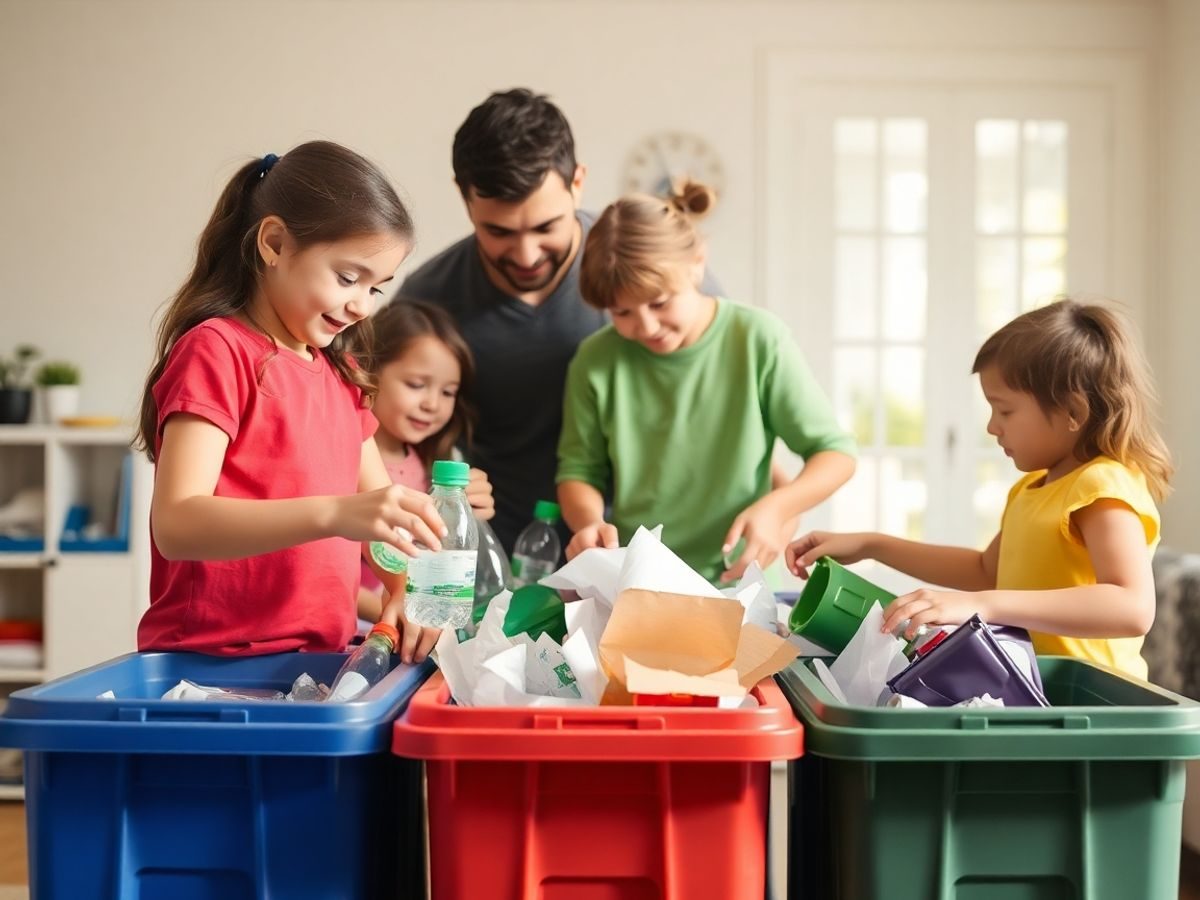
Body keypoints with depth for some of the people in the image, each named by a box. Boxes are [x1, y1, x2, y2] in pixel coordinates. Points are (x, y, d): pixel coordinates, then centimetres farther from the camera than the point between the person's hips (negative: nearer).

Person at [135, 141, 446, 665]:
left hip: (319, 663, 7)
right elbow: (175, 525, -19)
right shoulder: (217, 351, -7)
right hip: (211, 665, -6)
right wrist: (333, 513, -30)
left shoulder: (339, 372, 15)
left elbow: (379, 512, 17)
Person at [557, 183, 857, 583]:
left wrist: (775, 508, -19)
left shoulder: (758, 339, -8)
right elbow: (579, 469, 7)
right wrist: (589, 521, -14)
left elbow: (835, 453, -2)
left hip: (736, 586, -2)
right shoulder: (597, 361, -4)